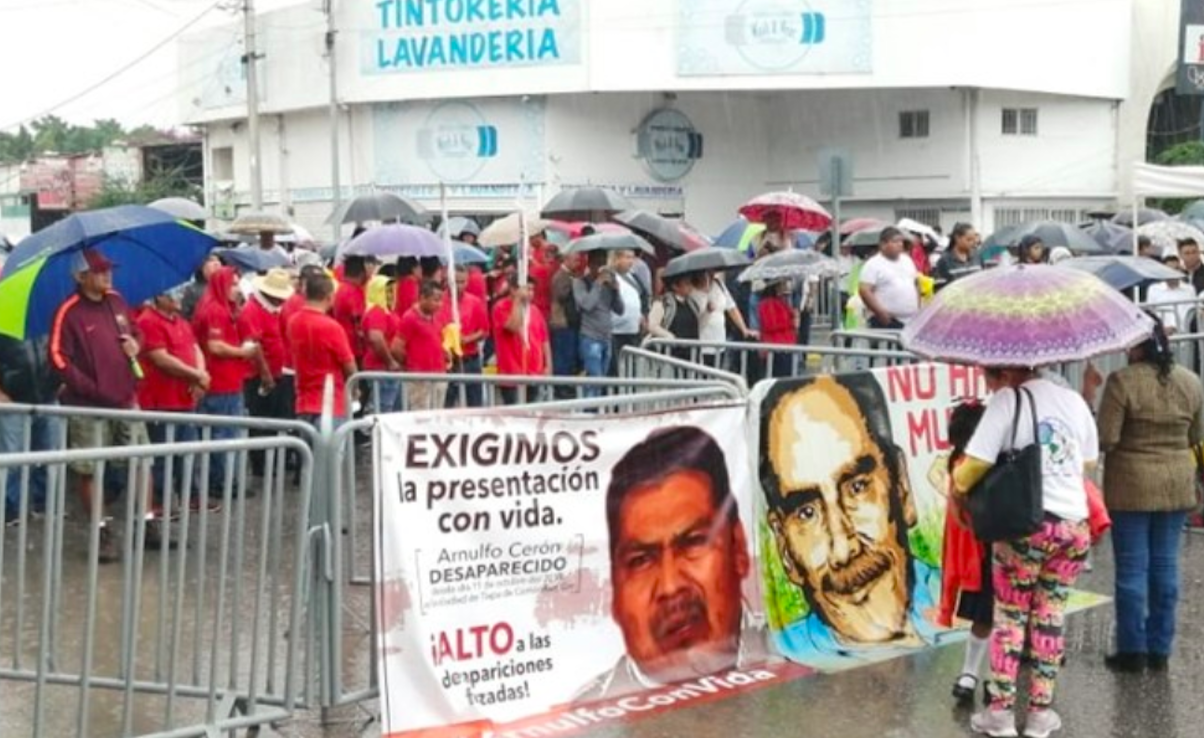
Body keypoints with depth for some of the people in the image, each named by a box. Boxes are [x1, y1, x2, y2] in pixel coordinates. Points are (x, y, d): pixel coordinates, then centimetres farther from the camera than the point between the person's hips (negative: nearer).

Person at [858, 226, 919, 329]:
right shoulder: (873, 265, -7)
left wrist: (918, 307, 13)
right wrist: (880, 312, -20)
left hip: (911, 320, 7)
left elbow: (916, 284, 24)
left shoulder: (907, 261, 15)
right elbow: (864, 290, -15)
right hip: (887, 321, -7)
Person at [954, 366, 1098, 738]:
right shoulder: (1074, 399, 9)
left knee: (1010, 615, 7)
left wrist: (958, 485, 8)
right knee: (1050, 615, 12)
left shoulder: (1007, 400, -8)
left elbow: (976, 464, -12)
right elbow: (1089, 461, 20)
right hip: (1074, 524, 4)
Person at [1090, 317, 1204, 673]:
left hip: (1132, 487, -4)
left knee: (1132, 568, 4)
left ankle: (1133, 650, 8)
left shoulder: (1122, 381, -15)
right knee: (1165, 567, 10)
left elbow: (1106, 439, -17)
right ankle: (1160, 650, 16)